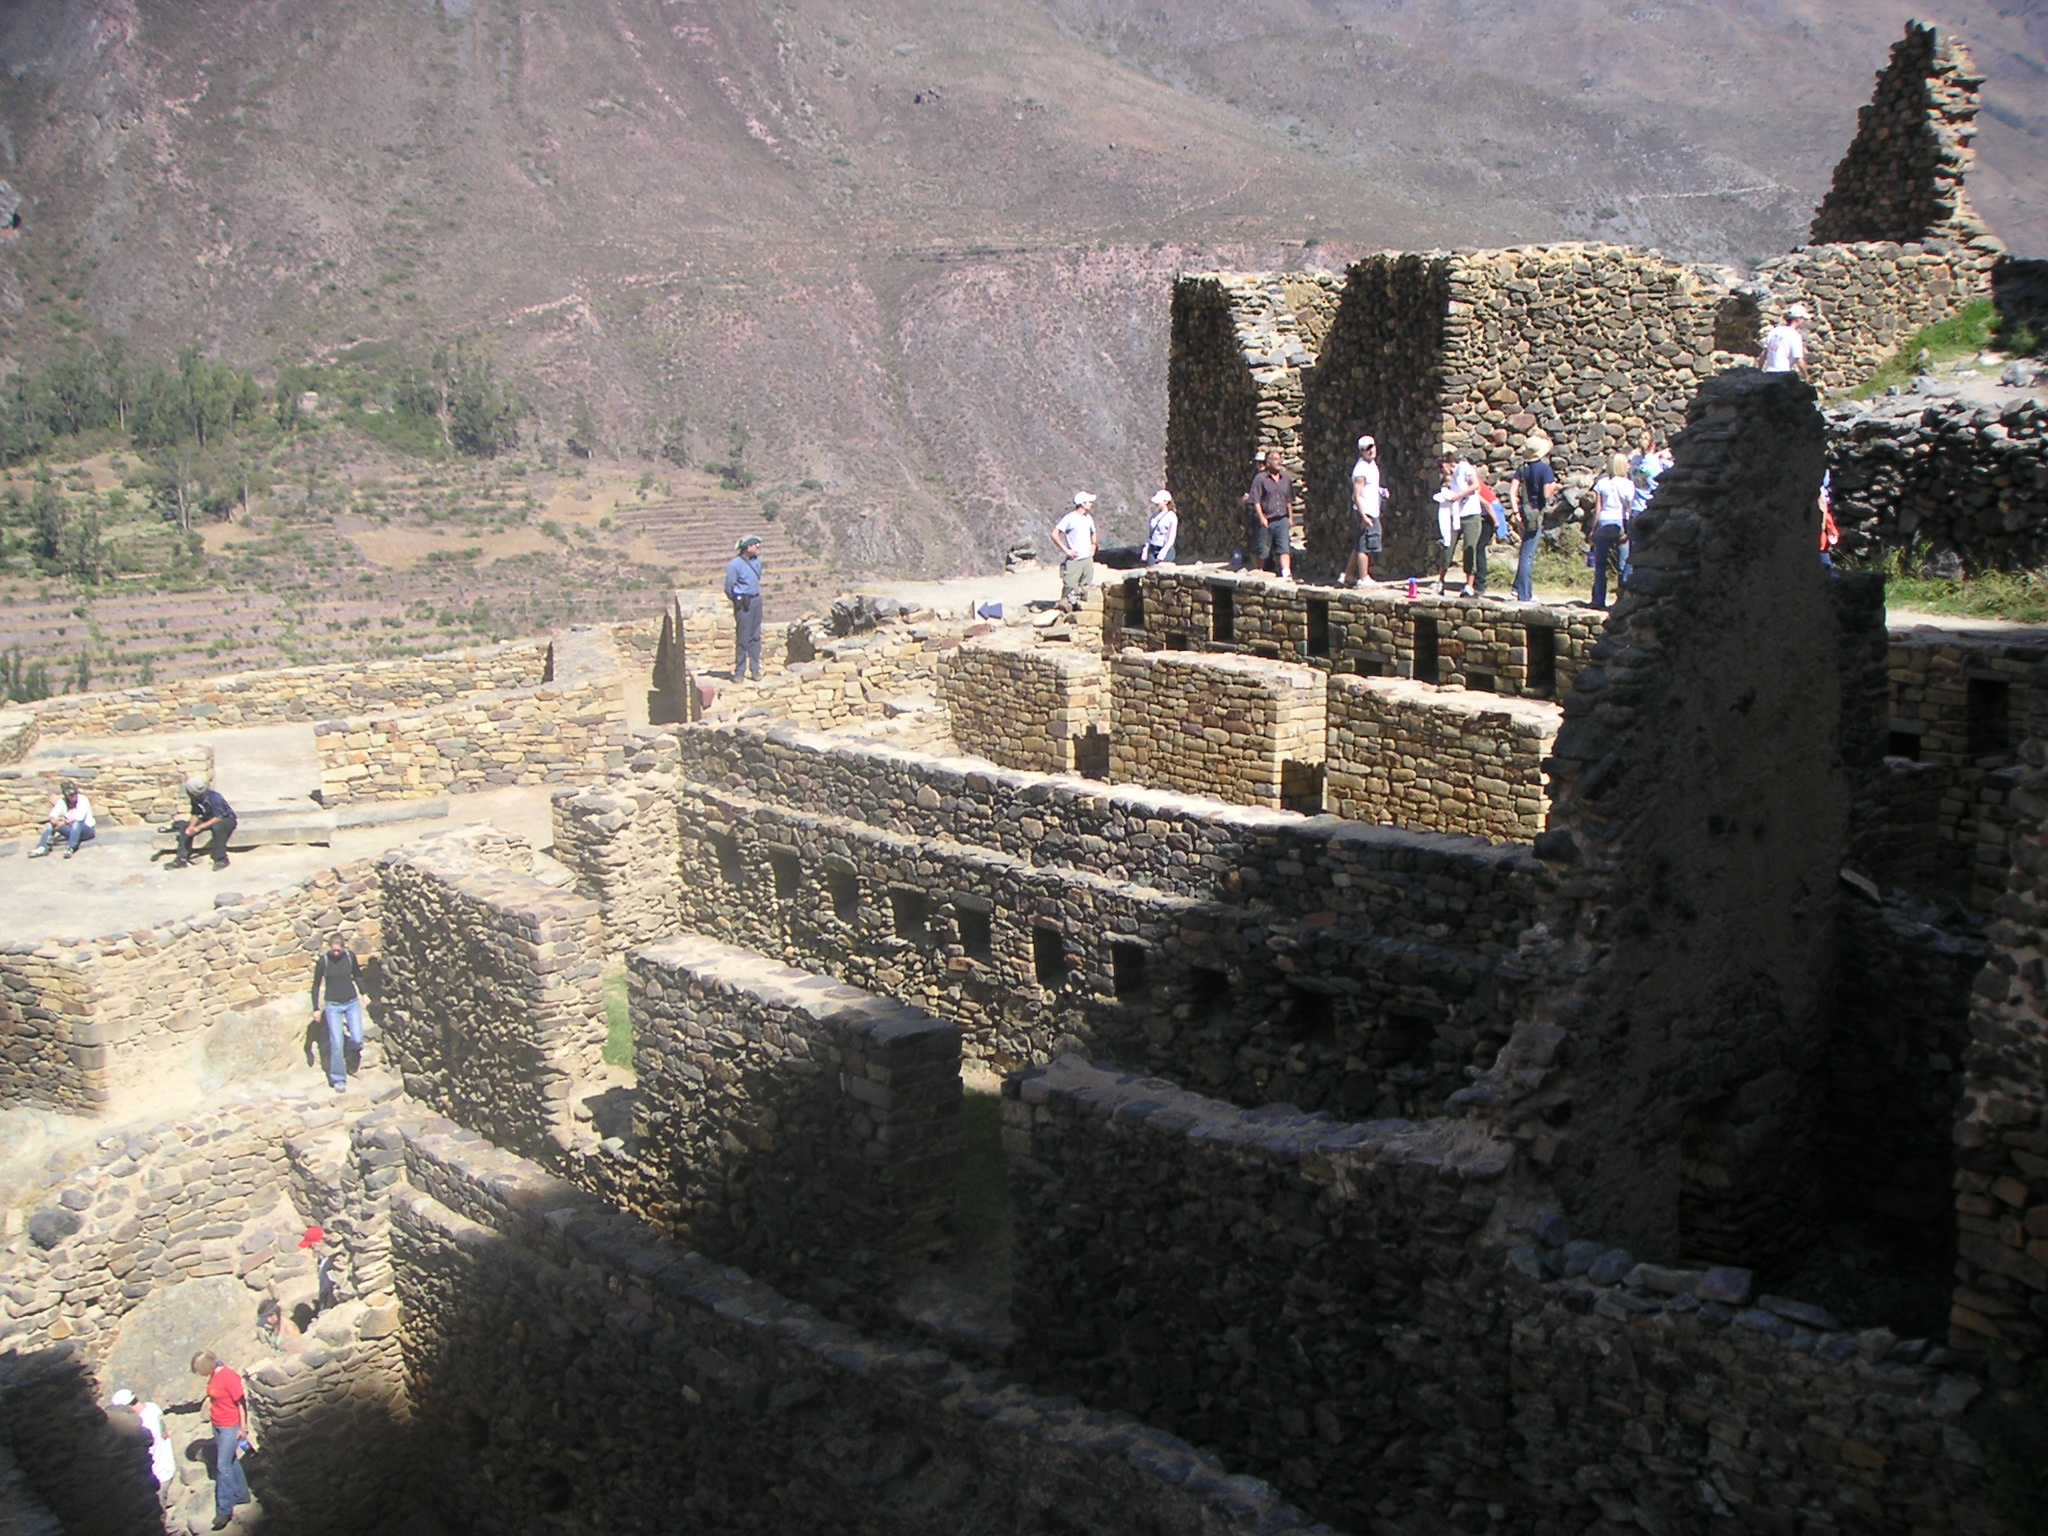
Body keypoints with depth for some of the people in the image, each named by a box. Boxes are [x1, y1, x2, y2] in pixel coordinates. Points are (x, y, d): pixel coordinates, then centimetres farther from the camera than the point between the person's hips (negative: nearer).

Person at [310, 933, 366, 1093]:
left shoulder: (350, 956, -5)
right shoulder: (323, 961, -11)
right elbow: (316, 985, -1)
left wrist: (362, 994, 17)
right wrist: (316, 1008, 0)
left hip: (352, 1003, 2)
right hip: (333, 1006, -2)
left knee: (357, 1039, -8)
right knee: (336, 1043, -5)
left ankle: (354, 1047, 30)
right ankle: (338, 1079, 6)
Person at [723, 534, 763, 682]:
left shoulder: (756, 560, 5)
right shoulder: (735, 564, -16)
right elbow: (729, 587, -9)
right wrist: (737, 600, 5)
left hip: (756, 600, 6)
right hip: (743, 603, -6)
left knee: (755, 637, 10)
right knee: (743, 638, -3)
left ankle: (756, 669, 16)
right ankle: (739, 672, 3)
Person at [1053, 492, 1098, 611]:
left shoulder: (1088, 517, 11)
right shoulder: (1069, 518, -10)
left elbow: (1093, 532, 30)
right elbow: (1054, 534, -14)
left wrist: (1093, 545, 12)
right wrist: (1066, 550, -15)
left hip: (1088, 559, 7)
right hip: (1074, 560, -7)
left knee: (1087, 587, 8)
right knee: (1070, 588, -7)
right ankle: (1064, 612, -2)